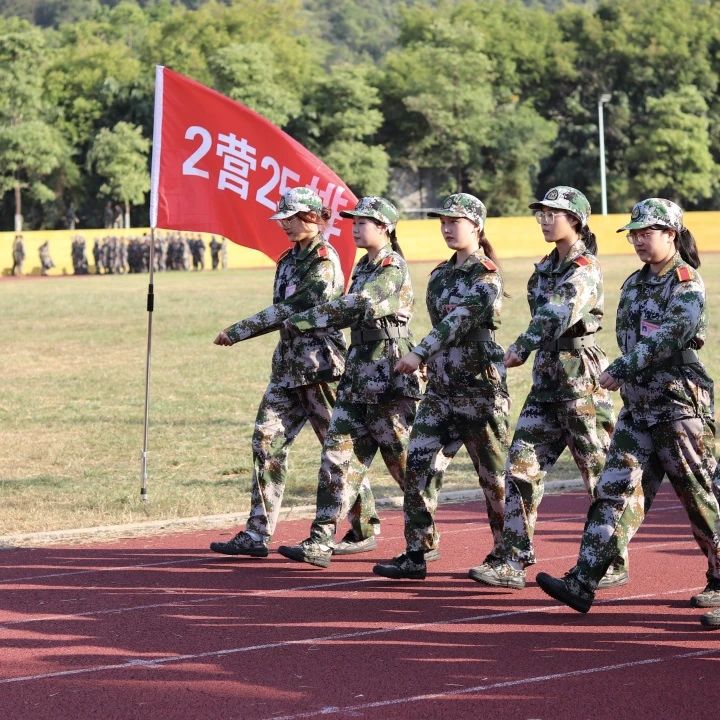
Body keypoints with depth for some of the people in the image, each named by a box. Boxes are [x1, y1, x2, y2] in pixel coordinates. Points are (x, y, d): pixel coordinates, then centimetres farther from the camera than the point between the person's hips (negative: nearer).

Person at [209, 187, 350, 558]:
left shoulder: (323, 260, -13)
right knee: (267, 440, -1)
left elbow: (289, 310, -18)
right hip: (288, 364, 9)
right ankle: (257, 534, -2)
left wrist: (237, 331, -14)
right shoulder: (289, 259, 14)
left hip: (320, 362, -9)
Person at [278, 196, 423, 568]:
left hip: (388, 376, -8)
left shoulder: (393, 269, -13)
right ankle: (321, 541, -3)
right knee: (339, 453, 0)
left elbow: (352, 306, -22)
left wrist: (302, 320, -18)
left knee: (403, 460, 1)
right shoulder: (363, 267, 15)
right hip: (359, 372, 8)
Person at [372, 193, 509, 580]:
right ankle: (417, 552, -2)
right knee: (419, 464, -3)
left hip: (480, 387, -7)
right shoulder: (440, 274, 13)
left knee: (494, 472, 2)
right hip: (440, 387, 7)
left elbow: (459, 320, -23)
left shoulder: (486, 276, -10)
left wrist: (419, 353, -32)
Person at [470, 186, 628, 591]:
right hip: (547, 377, 8)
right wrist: (529, 351, -2)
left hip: (581, 378, -8)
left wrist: (521, 349, -32)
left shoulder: (586, 270, -11)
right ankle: (514, 560, 0)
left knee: (601, 474, 0)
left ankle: (615, 563, 8)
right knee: (522, 467, 0)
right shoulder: (546, 268, 14)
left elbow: (557, 315, -24)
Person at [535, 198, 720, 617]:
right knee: (615, 490, -2)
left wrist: (620, 371, -18)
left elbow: (665, 340, -21)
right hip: (638, 405, 7)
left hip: (680, 405, -7)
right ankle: (582, 584, -9)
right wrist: (626, 375, 0)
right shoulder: (635, 285, 14)